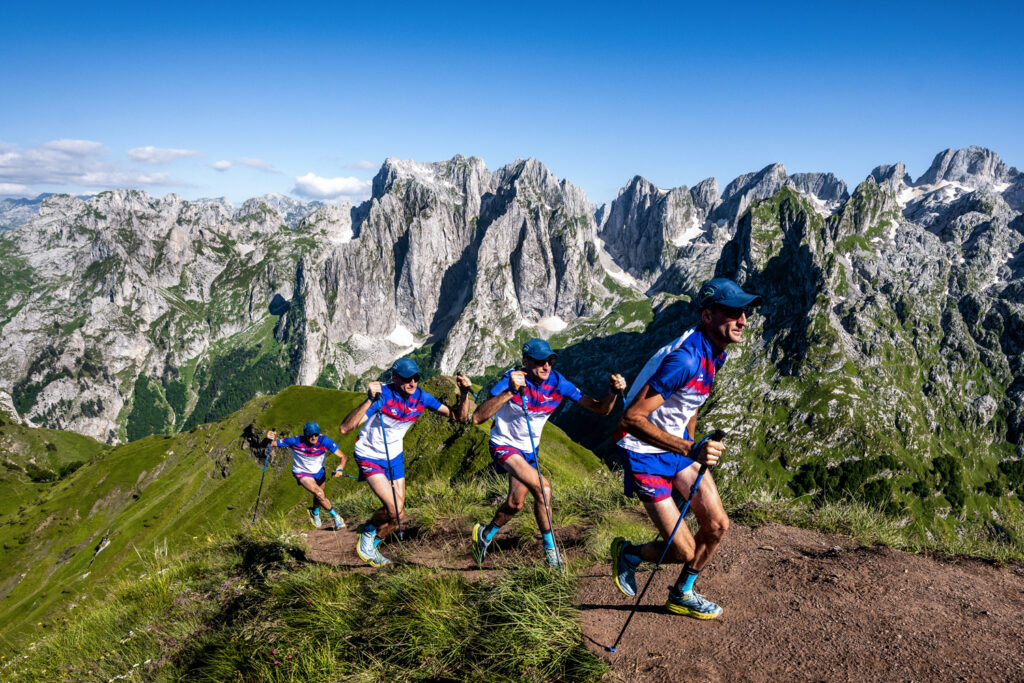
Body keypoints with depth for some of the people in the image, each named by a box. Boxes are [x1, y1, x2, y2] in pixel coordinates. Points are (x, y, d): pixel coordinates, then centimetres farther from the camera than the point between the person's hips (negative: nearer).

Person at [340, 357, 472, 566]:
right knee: (392, 509, -17)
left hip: (394, 457, 5)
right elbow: (345, 428, -39)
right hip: (370, 457, -5)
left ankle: (372, 546, 33)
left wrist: (464, 394, -28)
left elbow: (459, 417, -10)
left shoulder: (421, 397, -13)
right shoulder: (382, 395, -29)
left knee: (398, 513, 7)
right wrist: (369, 400, -51)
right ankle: (368, 532, 15)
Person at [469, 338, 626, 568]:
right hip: (504, 446, -5)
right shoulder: (512, 379, -27)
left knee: (515, 504, 14)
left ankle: (485, 535, 44)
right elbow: (477, 417, -39)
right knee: (543, 489, -25)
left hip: (529, 450, 5)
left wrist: (613, 392, -36)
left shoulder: (557, 383, -15)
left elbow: (600, 409, -15)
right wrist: (510, 392, -50)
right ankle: (551, 552, -10)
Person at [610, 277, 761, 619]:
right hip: (645, 453, -8)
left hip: (680, 444, 8)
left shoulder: (715, 353, 0)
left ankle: (682, 595, 30)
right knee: (684, 550, -6)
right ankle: (627, 553, 25)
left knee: (717, 525, 6)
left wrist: (693, 446, 24)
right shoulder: (685, 358, -31)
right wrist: (690, 450, -39)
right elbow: (631, 418, -34)